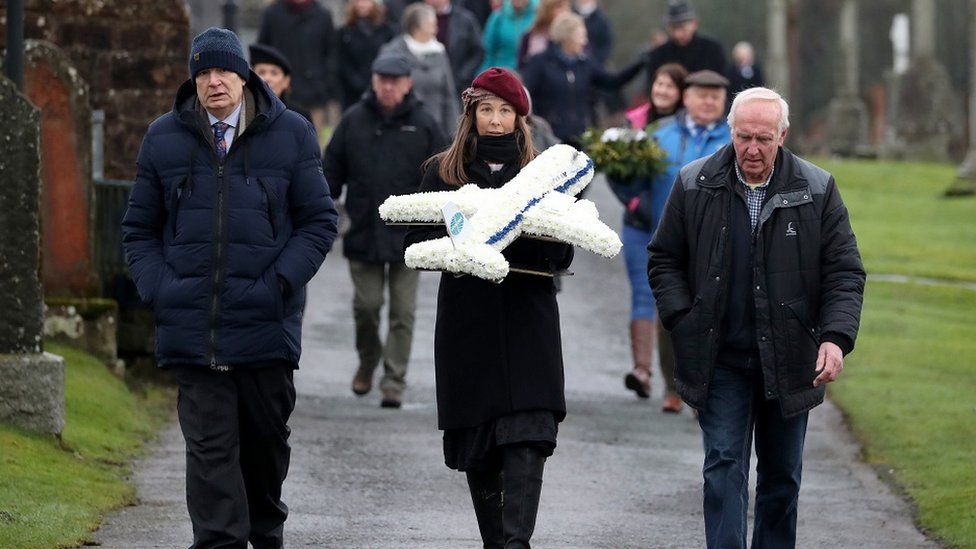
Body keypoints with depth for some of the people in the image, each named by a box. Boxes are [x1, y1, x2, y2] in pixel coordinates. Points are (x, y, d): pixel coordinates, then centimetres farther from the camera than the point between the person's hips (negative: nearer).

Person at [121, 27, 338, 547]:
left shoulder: (290, 134, 4)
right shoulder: (164, 138, 8)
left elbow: (319, 220, 5)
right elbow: (139, 228, 13)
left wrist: (280, 281, -8)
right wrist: (157, 288, -3)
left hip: (265, 322, 0)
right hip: (191, 324, 0)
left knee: (266, 438, 13)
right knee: (209, 445, -7)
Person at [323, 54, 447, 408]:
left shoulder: (423, 126, 2)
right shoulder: (354, 122, 4)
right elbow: (332, 172, 9)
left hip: (407, 236, -1)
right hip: (363, 232, 1)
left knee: (403, 311, -1)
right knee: (366, 304, 3)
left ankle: (394, 382, 3)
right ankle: (367, 362, 29)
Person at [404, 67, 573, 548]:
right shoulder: (444, 171, 8)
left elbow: (563, 253, 3)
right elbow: (418, 242, 2)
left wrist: (523, 238, -17)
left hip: (527, 323, -1)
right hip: (467, 323, 1)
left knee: (527, 436, -15)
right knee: (476, 442, 5)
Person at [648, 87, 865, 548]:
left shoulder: (818, 190, -1)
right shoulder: (694, 186, -1)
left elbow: (844, 273, 0)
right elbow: (664, 261, 8)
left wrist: (836, 337, -15)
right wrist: (684, 324, -6)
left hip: (788, 362, 1)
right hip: (721, 361, -1)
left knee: (782, 476, 11)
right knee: (724, 467, -8)